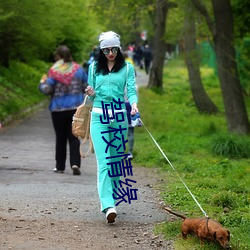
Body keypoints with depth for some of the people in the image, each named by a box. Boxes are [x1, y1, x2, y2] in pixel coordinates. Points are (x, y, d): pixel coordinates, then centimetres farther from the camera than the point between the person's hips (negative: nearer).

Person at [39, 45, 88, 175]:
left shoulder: (54, 71, -9)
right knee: (74, 137, 3)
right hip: (76, 108, 2)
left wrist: (42, 83, 9)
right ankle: (75, 163, -14)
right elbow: (87, 87, 6)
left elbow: (47, 90, -11)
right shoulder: (78, 69, 2)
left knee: (60, 138, 10)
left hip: (58, 109, -2)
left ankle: (60, 166, 15)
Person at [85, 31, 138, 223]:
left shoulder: (127, 68, 7)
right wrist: (91, 94, -6)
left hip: (119, 117, 0)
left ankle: (111, 199, 20)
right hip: (99, 116, 0)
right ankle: (108, 205, -22)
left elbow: (131, 90, -3)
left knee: (117, 160, 5)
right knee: (103, 161, -12)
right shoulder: (94, 68, 12)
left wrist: (134, 104, -23)